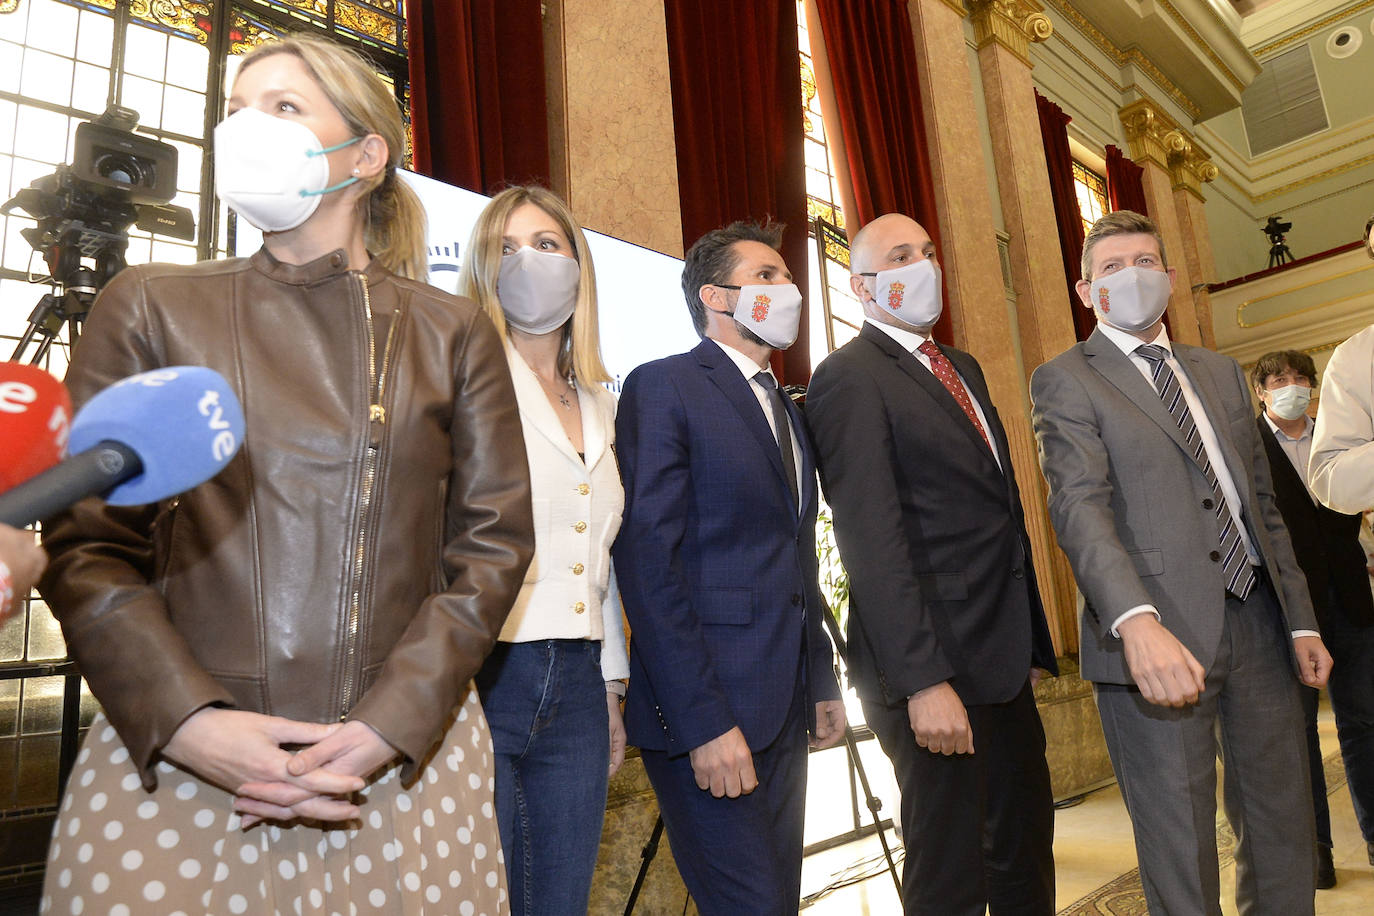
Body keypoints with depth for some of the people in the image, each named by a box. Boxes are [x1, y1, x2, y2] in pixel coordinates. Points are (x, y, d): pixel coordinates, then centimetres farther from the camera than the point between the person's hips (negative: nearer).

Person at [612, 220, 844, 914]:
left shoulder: (788, 409, 18)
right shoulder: (662, 387, -7)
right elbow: (647, 560, -15)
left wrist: (822, 684, 15)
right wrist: (703, 721, -19)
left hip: (786, 712, 8)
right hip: (706, 709, -7)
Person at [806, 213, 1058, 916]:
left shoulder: (962, 368, 17)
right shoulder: (849, 377, -10)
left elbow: (1001, 509, 17)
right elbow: (871, 541, -19)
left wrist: (1032, 642, 14)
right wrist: (924, 681, -23)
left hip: (1004, 661, 9)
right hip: (933, 669, -8)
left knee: (1027, 856, 20)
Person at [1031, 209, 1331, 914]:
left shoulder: (1221, 372, 19)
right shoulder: (1065, 381, -2)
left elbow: (1262, 503, 20)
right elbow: (1080, 506, -16)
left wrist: (1301, 618, 14)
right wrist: (1138, 621, -30)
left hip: (1257, 620, 6)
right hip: (1156, 639, -6)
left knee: (1285, 832, 15)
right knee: (1180, 850, 3)